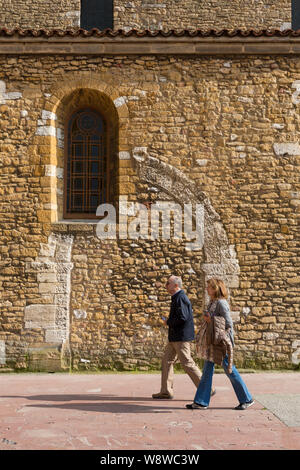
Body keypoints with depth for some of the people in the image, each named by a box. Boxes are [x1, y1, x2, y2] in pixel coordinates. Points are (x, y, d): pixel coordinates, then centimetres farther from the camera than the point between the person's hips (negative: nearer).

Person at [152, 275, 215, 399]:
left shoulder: (180, 298, -17)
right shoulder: (177, 297, 16)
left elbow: (182, 318, -25)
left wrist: (168, 322, -12)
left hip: (181, 337, -11)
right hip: (175, 337, 11)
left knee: (187, 364, -6)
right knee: (167, 361, 11)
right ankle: (166, 391, 17)